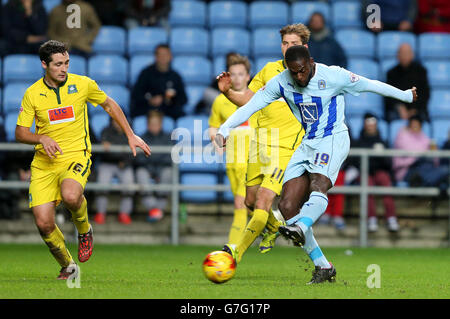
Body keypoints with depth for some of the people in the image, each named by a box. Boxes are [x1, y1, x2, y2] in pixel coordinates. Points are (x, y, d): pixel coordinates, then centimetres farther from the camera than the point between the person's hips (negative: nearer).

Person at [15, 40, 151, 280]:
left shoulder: (83, 84, -1)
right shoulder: (32, 94, -1)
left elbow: (109, 105, 16)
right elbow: (20, 133, 3)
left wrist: (131, 136, 14)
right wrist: (42, 138, -18)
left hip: (76, 158, -2)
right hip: (44, 163, 2)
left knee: (70, 196, -36)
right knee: (43, 224, -11)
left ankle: (84, 230, -2)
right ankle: (67, 267, 15)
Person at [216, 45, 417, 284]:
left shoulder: (333, 76, -12)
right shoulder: (280, 83, -3)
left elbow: (371, 85, 1)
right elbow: (249, 107, -2)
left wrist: (406, 96, 13)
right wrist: (224, 129, -15)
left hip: (333, 140, -5)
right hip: (307, 145, 5)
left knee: (318, 186, -35)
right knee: (286, 207, -9)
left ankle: (301, 229, -64)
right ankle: (323, 267, -4)